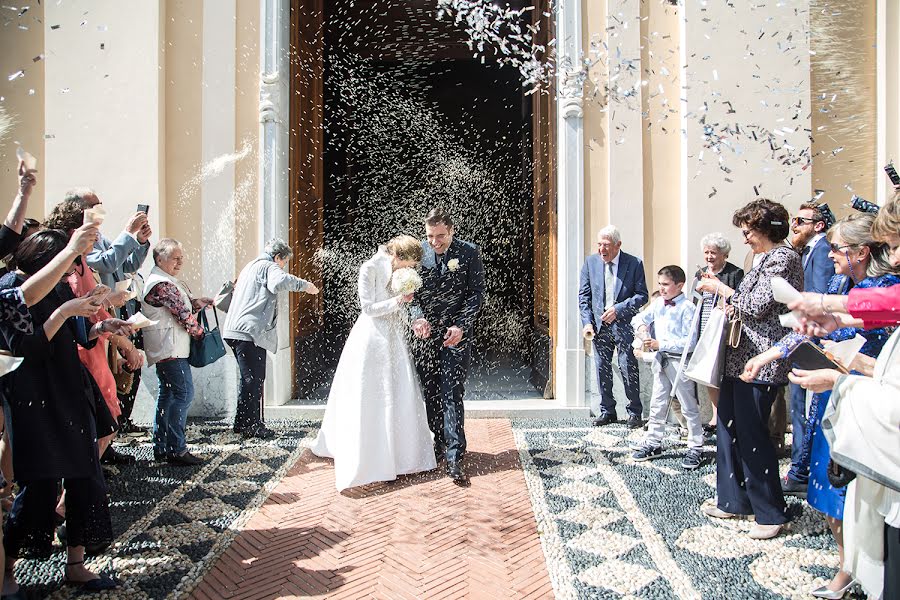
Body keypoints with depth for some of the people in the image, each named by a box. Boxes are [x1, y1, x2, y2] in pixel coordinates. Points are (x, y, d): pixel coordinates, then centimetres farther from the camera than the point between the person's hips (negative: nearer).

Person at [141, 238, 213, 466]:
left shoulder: (169, 281, 18)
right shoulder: (162, 284, -16)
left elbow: (189, 304, 17)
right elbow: (184, 314, -18)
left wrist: (209, 300, 2)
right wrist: (200, 333, -4)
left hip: (169, 349, 11)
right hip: (170, 349, -11)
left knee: (167, 394, 14)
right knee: (183, 393, -11)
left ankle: (161, 447, 22)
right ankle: (176, 449, -7)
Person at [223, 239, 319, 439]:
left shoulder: (250, 266, 27)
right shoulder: (268, 267, -5)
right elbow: (280, 281, -29)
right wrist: (304, 285, -20)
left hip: (236, 330, 10)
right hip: (251, 332, -10)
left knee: (248, 378, 17)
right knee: (254, 379, -4)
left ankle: (242, 423, 24)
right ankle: (251, 425, 1)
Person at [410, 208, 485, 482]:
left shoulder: (469, 252, -3)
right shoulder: (419, 251, 3)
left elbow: (476, 294, -3)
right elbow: (412, 291, 5)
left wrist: (460, 326, -15)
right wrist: (417, 317, -14)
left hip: (456, 334, -3)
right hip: (425, 334, 3)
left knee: (452, 394, -7)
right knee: (430, 394, 10)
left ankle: (454, 457, -3)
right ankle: (440, 443, 26)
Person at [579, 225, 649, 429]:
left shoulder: (634, 263, -4)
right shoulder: (590, 262, 4)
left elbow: (642, 295, -4)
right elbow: (584, 295, 6)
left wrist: (618, 309, -16)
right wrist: (587, 322, -4)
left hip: (624, 325, -3)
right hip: (599, 325, 3)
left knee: (628, 369, -2)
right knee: (602, 370, 9)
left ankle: (634, 412, 14)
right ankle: (607, 411, 23)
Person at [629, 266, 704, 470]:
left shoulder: (687, 308, -15)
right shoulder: (657, 303, 4)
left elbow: (689, 341, -19)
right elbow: (639, 318, 14)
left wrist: (660, 344, -23)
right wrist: (641, 325, -9)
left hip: (680, 361, -7)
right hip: (660, 359, 7)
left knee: (689, 407, 5)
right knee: (657, 404, 15)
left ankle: (696, 448, 17)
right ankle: (653, 443, 26)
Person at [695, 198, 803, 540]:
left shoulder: (783, 258, -11)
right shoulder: (768, 259, 19)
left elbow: (757, 306, -18)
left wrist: (721, 288, -9)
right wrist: (729, 300, 11)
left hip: (759, 361, -10)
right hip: (741, 358, 10)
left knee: (751, 433, -3)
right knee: (728, 428, 13)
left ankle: (771, 513, 12)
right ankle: (733, 501, 24)